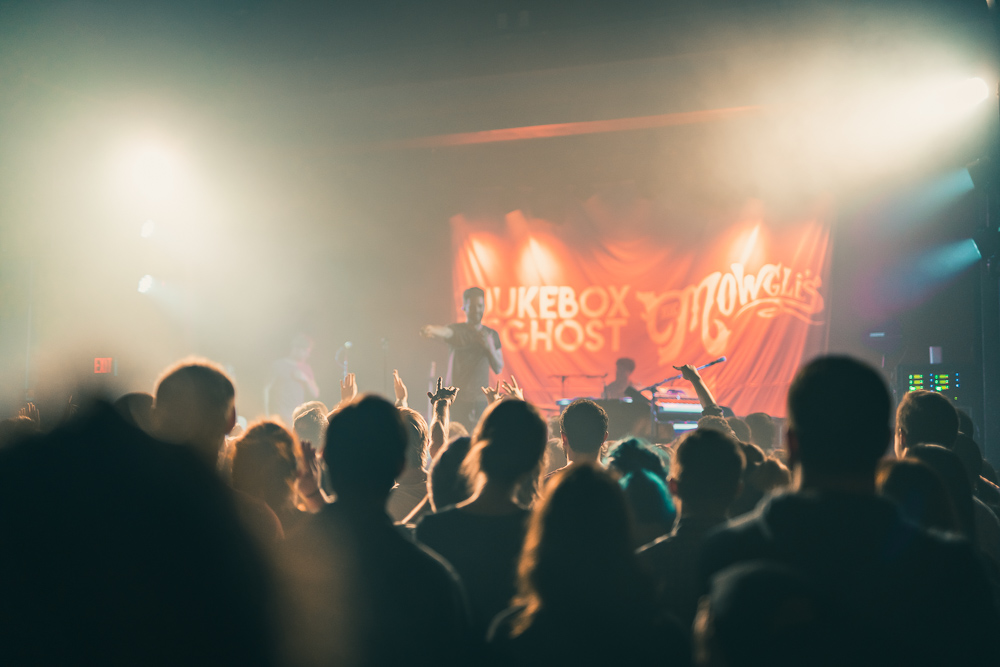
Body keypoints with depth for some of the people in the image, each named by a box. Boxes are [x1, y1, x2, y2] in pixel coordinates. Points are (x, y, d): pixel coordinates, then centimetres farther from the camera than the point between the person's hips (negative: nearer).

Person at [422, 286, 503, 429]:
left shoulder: (492, 335, 11)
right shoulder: (456, 331, -2)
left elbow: (498, 369, 9)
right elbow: (445, 332, -27)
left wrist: (490, 348, -9)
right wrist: (432, 330, -51)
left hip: (481, 401, 3)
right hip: (456, 400, -3)